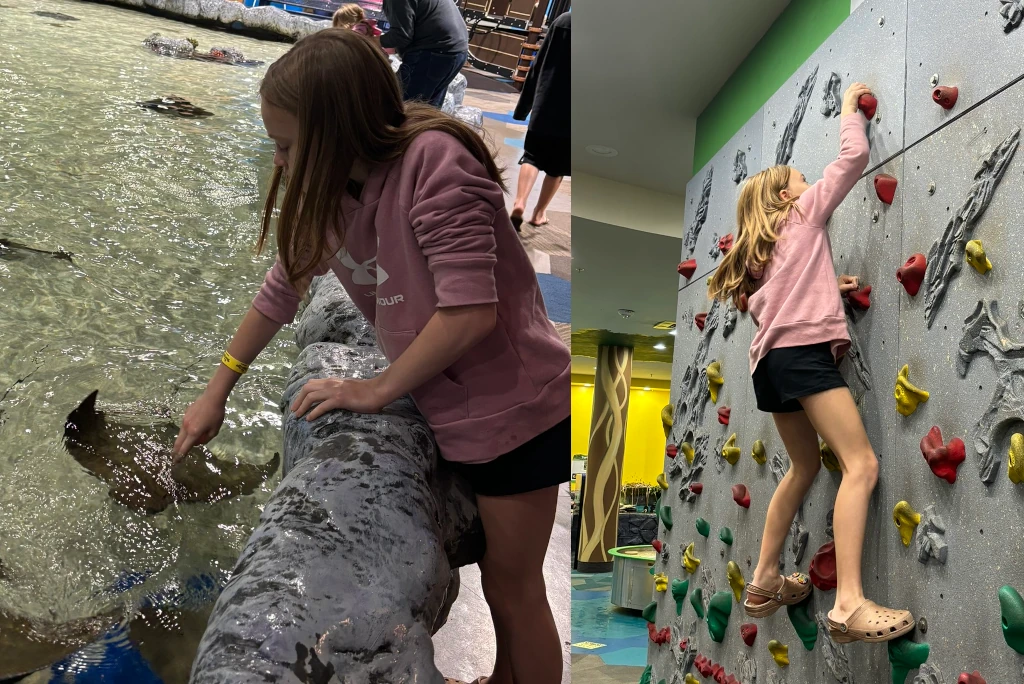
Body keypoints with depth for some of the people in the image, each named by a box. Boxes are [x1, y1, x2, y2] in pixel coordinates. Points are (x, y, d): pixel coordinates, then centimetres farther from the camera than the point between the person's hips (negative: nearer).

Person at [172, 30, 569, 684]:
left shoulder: (434, 162, -25)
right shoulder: (333, 186, -1)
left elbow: (471, 311, -29)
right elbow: (284, 287, 10)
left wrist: (377, 389, -17)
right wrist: (217, 392, 15)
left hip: (515, 410, -7)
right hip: (444, 407, 7)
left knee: (513, 586, 10)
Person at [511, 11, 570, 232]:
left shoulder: (562, 21, 0)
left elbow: (538, 66, 4)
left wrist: (524, 105, 10)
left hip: (545, 107, 2)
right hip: (567, 113, -1)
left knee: (532, 155, 7)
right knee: (557, 165, 12)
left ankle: (519, 202, -12)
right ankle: (539, 212, 16)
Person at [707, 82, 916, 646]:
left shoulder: (762, 250, 26)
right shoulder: (803, 214, 10)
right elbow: (854, 157, 9)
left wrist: (827, 288, 19)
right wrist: (850, 107, 25)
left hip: (771, 358, 8)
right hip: (802, 350, -8)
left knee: (805, 465, 20)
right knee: (861, 465, -13)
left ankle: (765, 583, 22)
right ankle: (850, 606, -24)